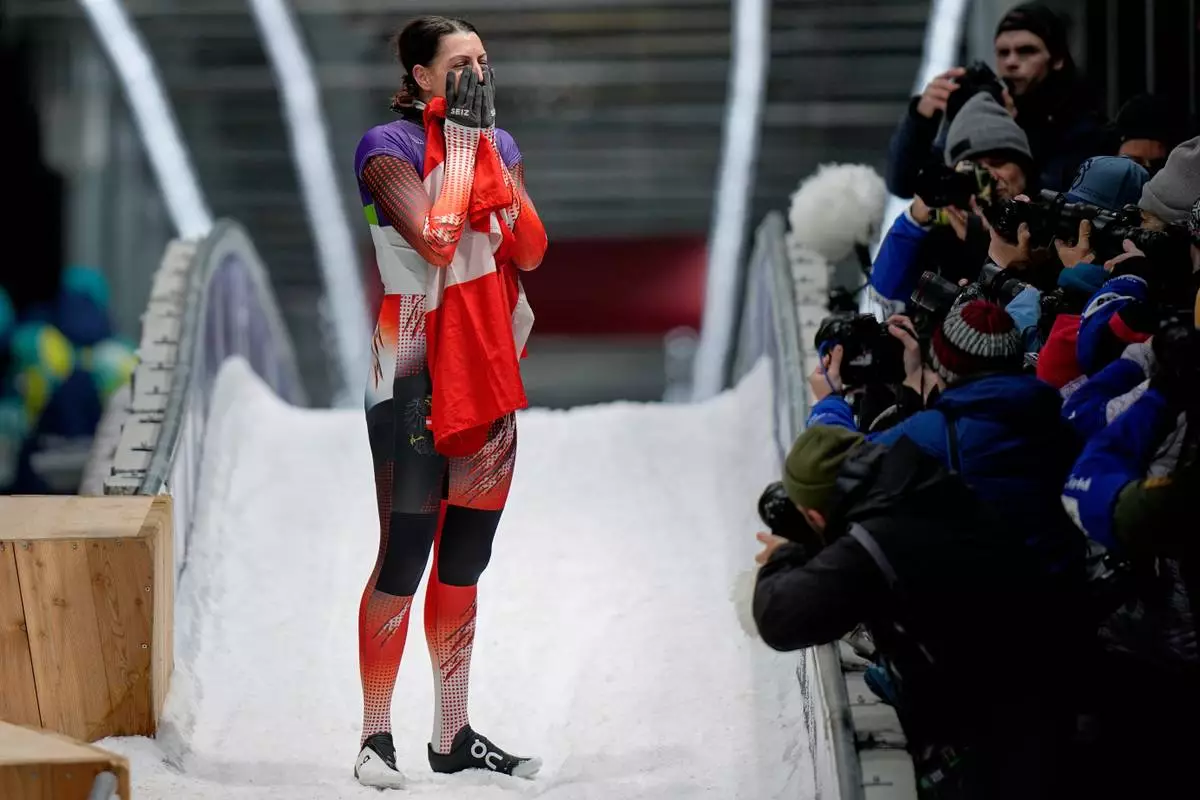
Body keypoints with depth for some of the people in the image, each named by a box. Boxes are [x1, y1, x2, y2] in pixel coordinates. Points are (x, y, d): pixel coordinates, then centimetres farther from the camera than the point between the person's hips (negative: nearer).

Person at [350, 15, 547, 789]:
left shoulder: (500, 142, 12)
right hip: (416, 374, -7)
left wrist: (491, 156, -8)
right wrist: (461, 137, -14)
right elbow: (435, 237, -23)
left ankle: (454, 734, 16)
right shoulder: (390, 146, -8)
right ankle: (376, 738, -5)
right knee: (405, 555, -10)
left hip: (488, 369, 7)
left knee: (466, 558, 10)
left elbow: (533, 251, 2)